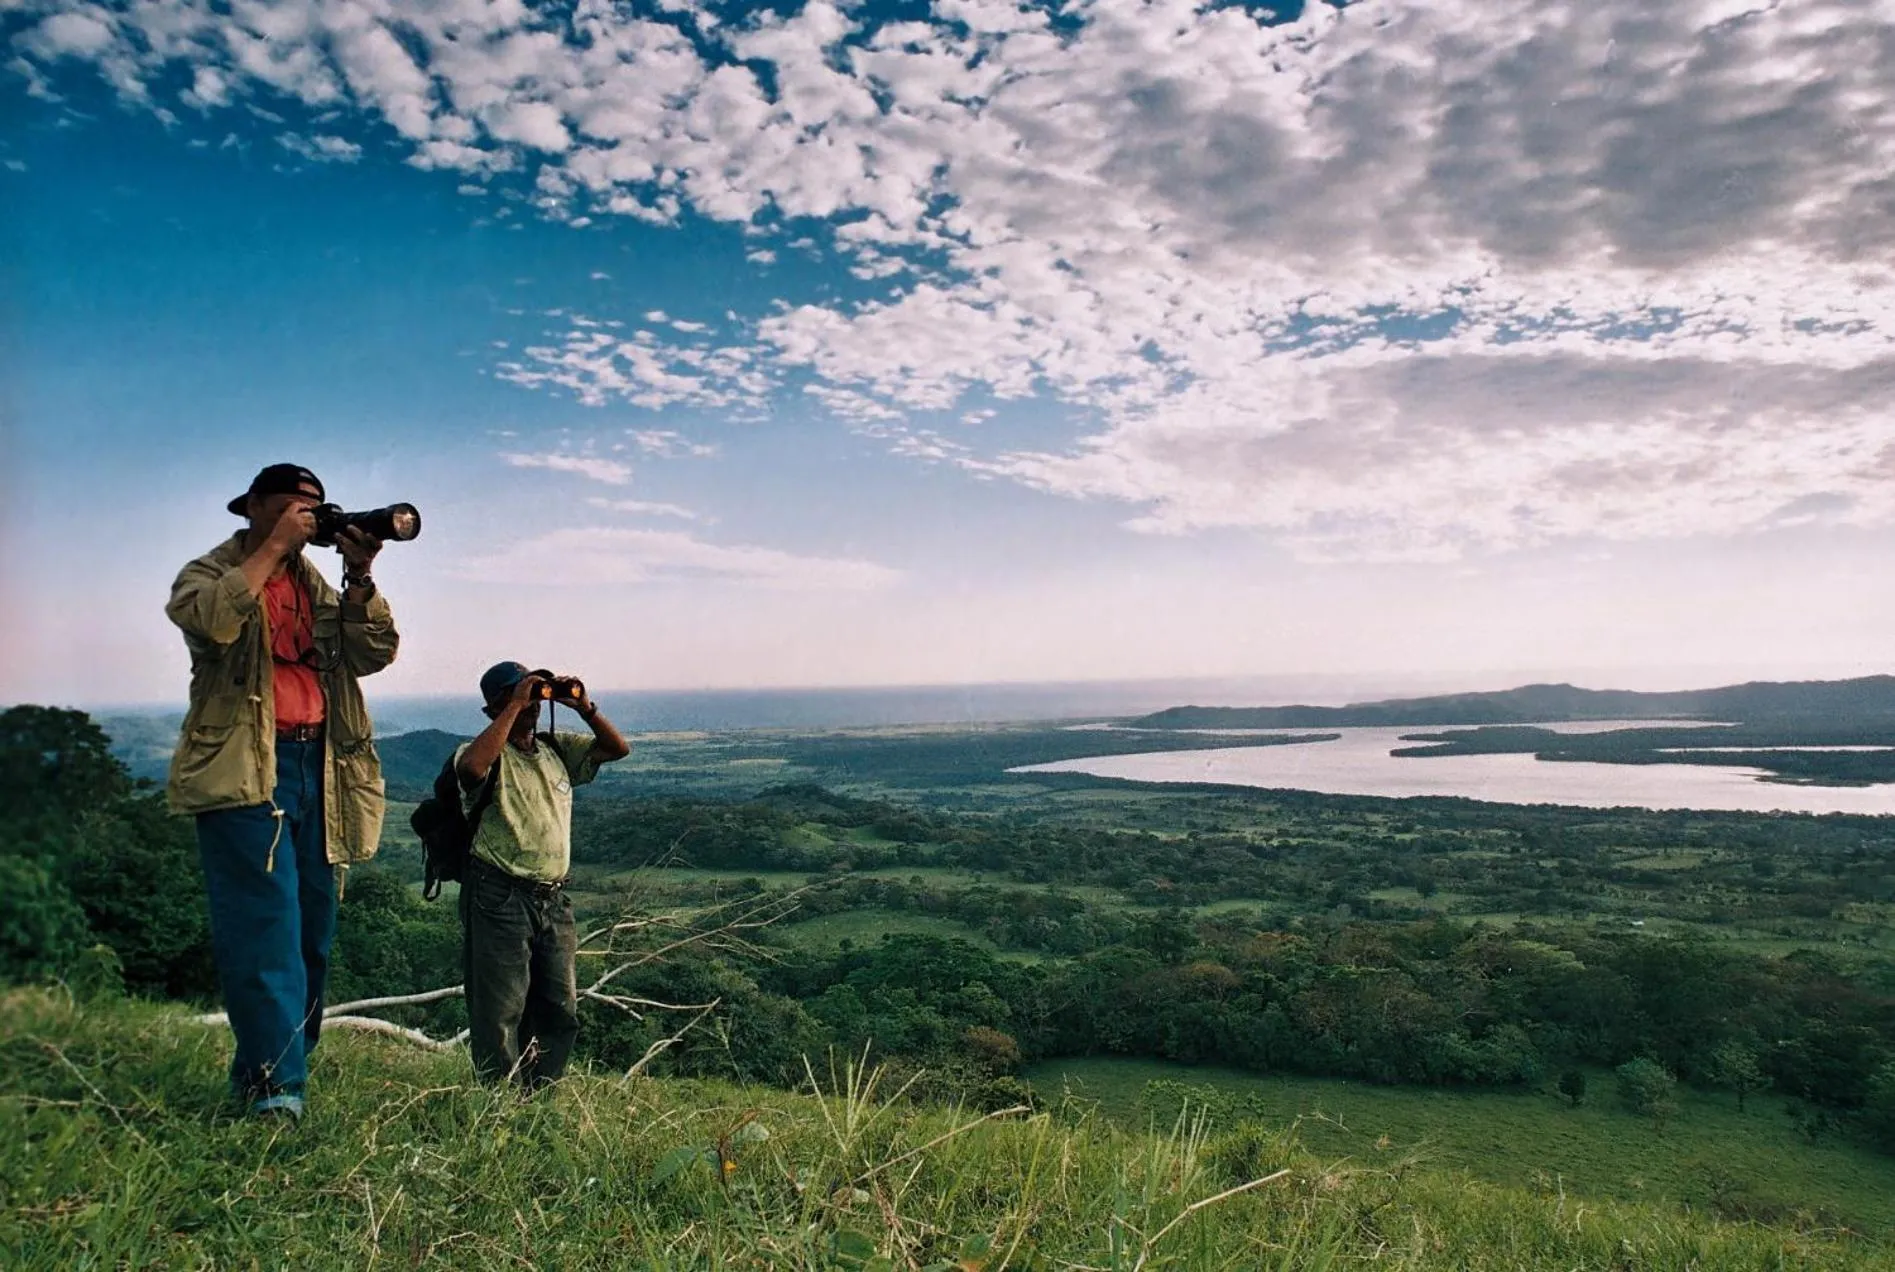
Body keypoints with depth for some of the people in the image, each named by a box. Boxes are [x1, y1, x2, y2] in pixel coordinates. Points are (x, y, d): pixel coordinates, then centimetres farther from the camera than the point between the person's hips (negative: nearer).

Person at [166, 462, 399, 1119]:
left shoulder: (316, 585, 19)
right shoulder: (208, 573, 4)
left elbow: (374, 653, 6)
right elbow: (213, 619, -20)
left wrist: (359, 577, -4)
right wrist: (275, 546, -14)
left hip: (317, 766, 6)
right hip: (244, 768, -6)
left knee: (311, 927, 9)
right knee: (266, 924, -12)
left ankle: (259, 1069, 23)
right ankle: (275, 1088, -8)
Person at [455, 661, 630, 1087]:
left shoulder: (558, 748, 13)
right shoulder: (487, 752, -6)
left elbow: (618, 749, 14)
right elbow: (471, 768, -30)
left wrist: (584, 707, -1)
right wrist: (515, 707, -22)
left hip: (553, 900, 7)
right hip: (499, 897, -6)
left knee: (560, 1012, 10)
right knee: (501, 1012, -2)